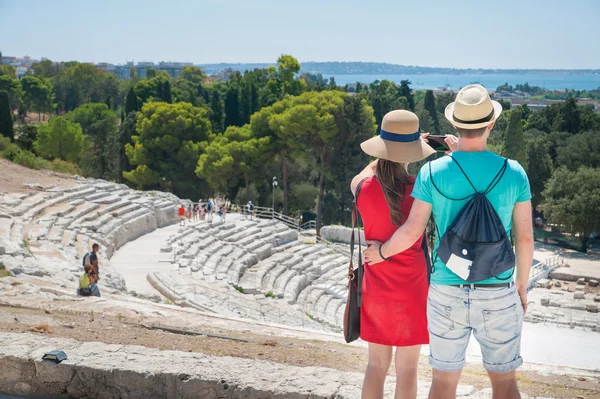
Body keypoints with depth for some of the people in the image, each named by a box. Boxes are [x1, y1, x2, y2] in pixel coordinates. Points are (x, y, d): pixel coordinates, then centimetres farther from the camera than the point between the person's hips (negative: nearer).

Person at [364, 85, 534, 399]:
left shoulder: (432, 172, -8)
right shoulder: (513, 173, -7)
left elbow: (412, 232, -8)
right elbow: (525, 237, -2)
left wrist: (381, 251, 12)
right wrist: (522, 286, 13)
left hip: (447, 294, 0)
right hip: (498, 295, 0)